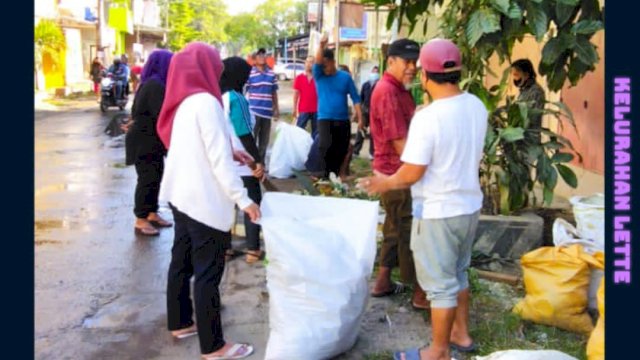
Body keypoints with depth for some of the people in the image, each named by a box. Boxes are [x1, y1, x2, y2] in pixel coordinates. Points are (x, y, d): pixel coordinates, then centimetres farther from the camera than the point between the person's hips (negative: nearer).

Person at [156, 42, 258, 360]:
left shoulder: (184, 100, 9)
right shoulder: (205, 102, -18)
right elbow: (219, 158, -21)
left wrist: (231, 152, 17)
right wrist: (243, 199, -18)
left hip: (181, 194, 9)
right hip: (204, 199, -9)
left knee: (182, 261, 18)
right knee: (208, 272, -2)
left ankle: (179, 323, 33)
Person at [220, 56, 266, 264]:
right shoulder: (235, 98, -18)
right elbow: (244, 134, -20)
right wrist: (258, 161, -15)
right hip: (242, 163, -7)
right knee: (253, 204, 6)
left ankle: (224, 247, 18)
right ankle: (253, 250, 8)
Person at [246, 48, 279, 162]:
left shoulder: (272, 74, 9)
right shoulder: (250, 73, -5)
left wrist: (276, 108, 14)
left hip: (267, 111, 5)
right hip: (253, 111, -5)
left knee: (264, 140, 11)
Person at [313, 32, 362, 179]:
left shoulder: (345, 77, 1)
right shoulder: (319, 75, 0)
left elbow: (355, 98, 0)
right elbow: (317, 63, -21)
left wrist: (360, 118, -7)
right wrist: (321, 45, -38)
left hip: (343, 121, 2)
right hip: (325, 119, -2)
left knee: (341, 152, 7)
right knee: (325, 145, -23)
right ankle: (326, 176, -11)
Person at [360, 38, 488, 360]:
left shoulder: (427, 117, -25)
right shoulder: (477, 106, -1)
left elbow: (411, 174, -21)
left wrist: (386, 183, -3)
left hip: (438, 212, -8)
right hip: (469, 204, 8)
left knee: (440, 283, 6)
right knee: (458, 273, 24)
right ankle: (461, 334, 40)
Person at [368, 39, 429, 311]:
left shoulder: (398, 90, 13)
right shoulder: (388, 92, -20)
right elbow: (401, 143, -23)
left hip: (396, 172, 10)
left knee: (396, 228, 18)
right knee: (410, 232, -1)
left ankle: (383, 283, 29)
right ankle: (421, 294, 11)